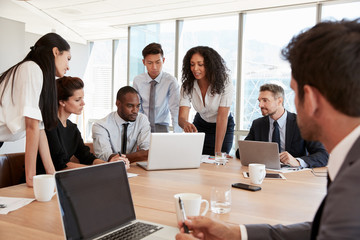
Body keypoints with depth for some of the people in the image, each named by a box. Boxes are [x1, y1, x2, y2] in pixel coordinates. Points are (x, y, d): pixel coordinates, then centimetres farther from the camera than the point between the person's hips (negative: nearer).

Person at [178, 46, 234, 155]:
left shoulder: (225, 85, -27)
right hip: (200, 125, 2)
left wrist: (217, 152, -31)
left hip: (223, 128, -2)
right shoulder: (187, 86, -18)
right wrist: (186, 124, -51)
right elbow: (182, 117, -25)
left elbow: (222, 118, -28)